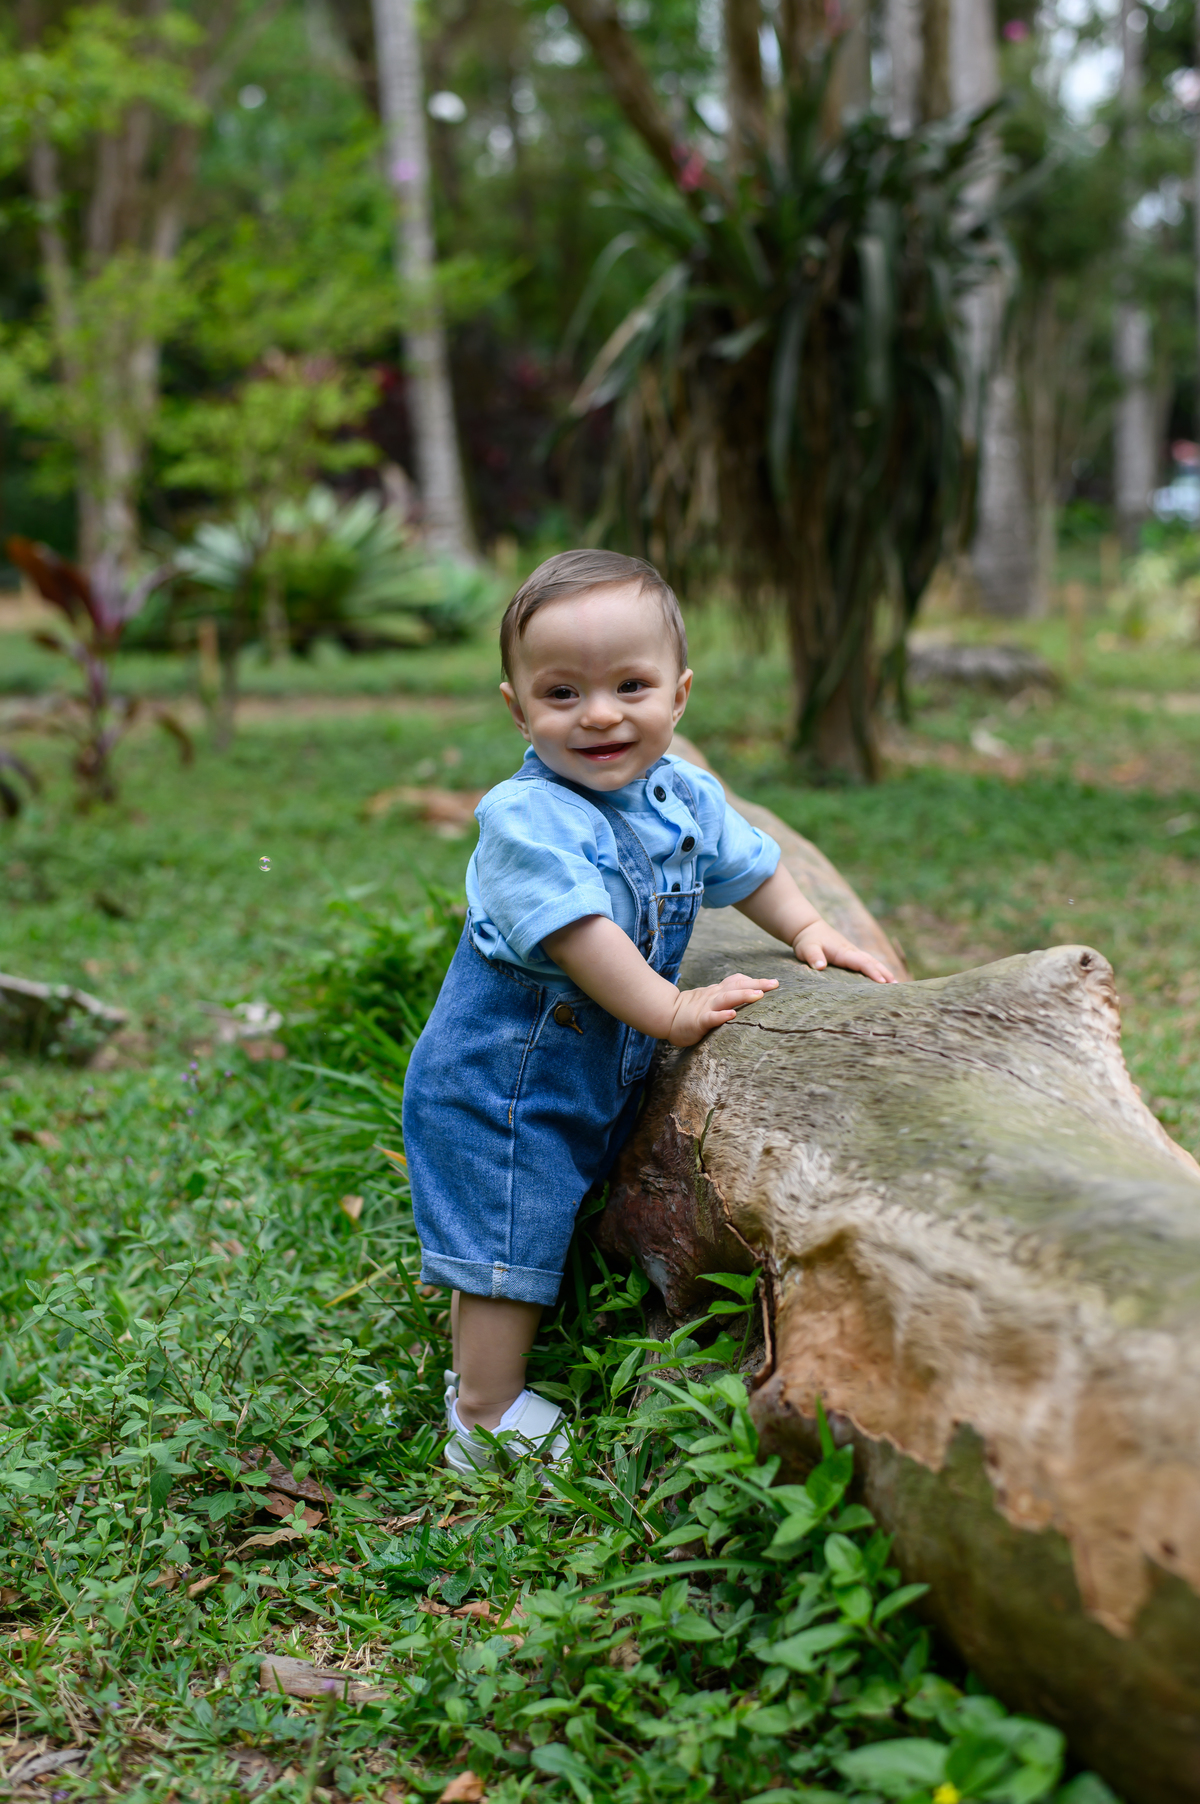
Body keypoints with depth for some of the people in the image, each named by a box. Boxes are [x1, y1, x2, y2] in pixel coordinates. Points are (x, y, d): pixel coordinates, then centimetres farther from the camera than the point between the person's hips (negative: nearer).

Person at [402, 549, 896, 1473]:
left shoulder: (687, 797, 0)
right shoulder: (526, 816, -25)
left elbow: (746, 865, 17)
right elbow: (578, 932, -32)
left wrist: (809, 929, 7)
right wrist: (672, 1010, -31)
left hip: (600, 1076, 8)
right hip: (502, 1078, -8)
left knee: (538, 1227, 21)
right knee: (508, 1246, -1)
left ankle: (481, 1368, 39)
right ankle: (491, 1420, 13)